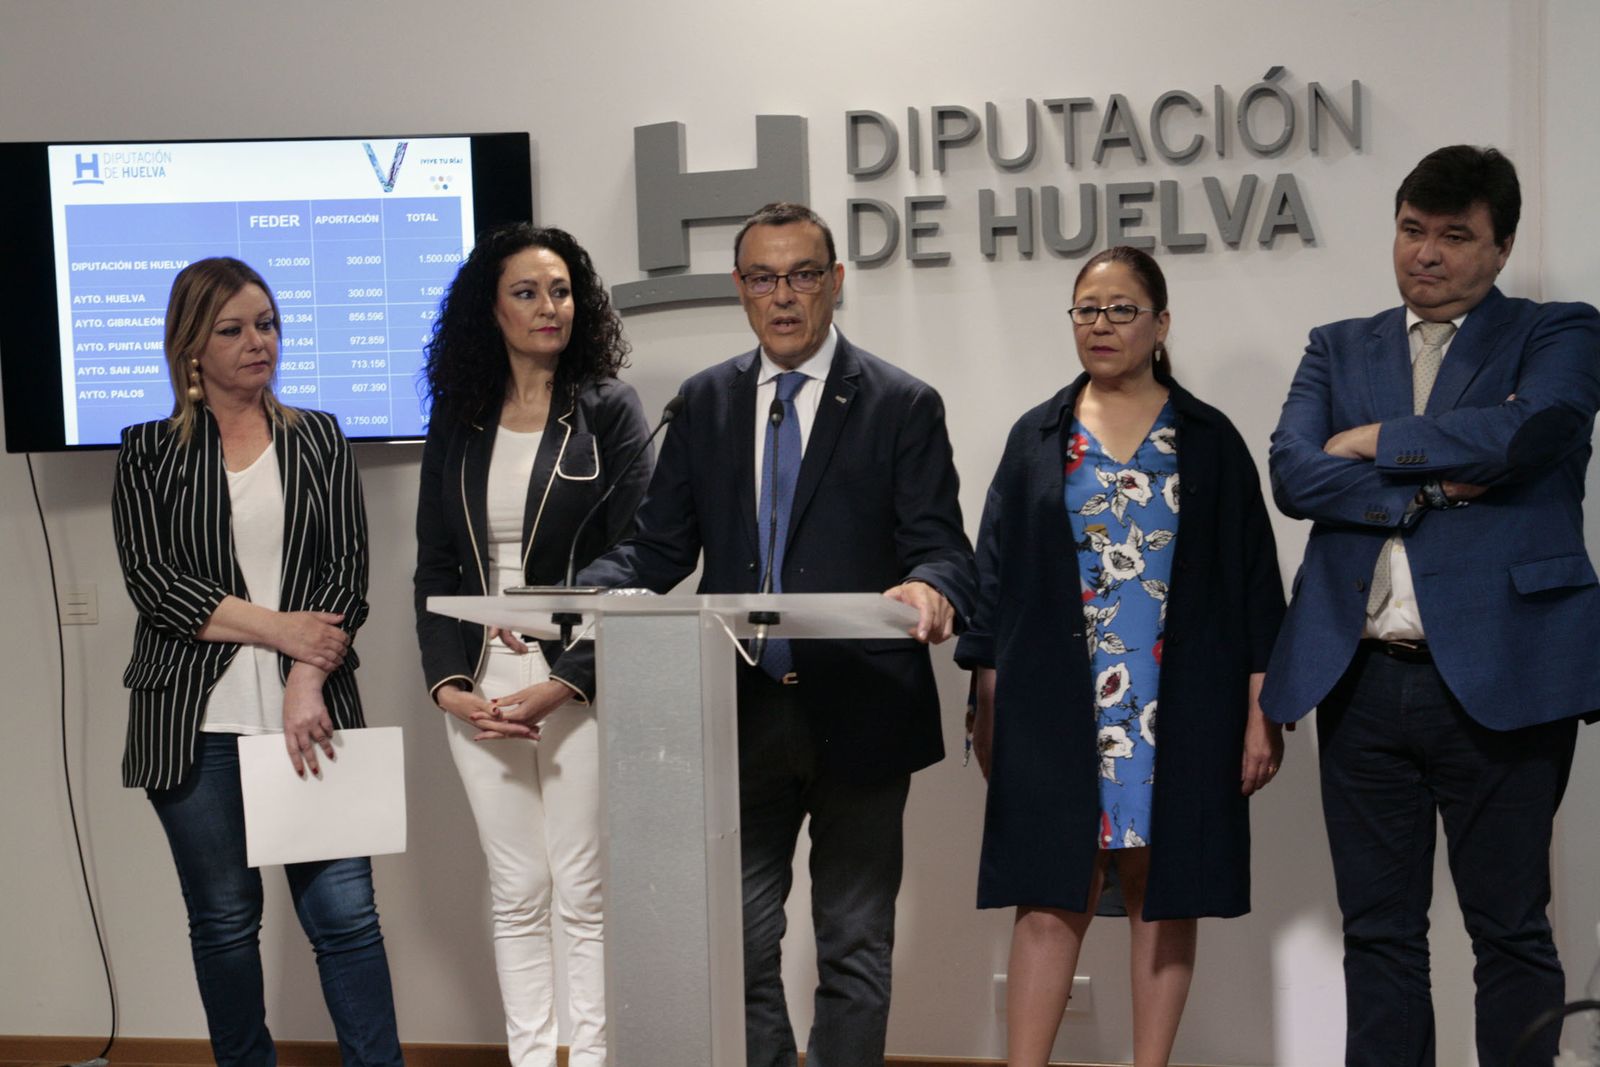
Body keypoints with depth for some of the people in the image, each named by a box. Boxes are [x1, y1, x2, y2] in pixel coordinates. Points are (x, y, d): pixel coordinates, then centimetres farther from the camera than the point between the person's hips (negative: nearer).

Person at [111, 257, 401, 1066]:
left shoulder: (319, 440, 11)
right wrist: (279, 627, -12)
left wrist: (308, 684, -11)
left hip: (310, 712, 0)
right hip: (196, 722, 0)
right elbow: (151, 581, -4)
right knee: (223, 918, 9)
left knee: (344, 910, -3)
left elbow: (347, 573, 2)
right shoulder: (148, 452, 7)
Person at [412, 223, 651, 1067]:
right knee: (516, 894, 7)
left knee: (582, 893, 0)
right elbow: (435, 566, 9)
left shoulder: (609, 411, 0)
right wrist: (449, 681, -5)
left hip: (579, 684, -3)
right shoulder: (457, 420, 10)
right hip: (481, 684, 3)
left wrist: (565, 681, -15)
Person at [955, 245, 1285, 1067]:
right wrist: (988, 706, 3)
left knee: (1163, 895, 6)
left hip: (1178, 713, 0)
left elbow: (1253, 580, 4)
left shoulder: (1209, 440, 6)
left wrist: (1260, 711, -2)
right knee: (1050, 897, -1)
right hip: (1057, 712, 1)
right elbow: (995, 574, 8)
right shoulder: (1037, 439, 9)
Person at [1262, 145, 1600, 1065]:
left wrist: (1374, 441, -5)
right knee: (1379, 931, 11)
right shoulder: (1339, 348, 15)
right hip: (1362, 679, 3)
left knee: (1513, 929, 6)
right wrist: (1432, 487, -11)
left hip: (1499, 678, -3)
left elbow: (1523, 433, -16)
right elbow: (1293, 473, -1)